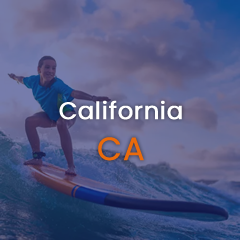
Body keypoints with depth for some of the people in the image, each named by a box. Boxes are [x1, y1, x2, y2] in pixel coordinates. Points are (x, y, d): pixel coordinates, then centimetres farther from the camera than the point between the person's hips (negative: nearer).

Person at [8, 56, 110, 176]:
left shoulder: (57, 84, -34)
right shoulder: (34, 80, -16)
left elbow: (74, 93, -49)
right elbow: (22, 80, 9)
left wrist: (93, 98, -64)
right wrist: (15, 77, 31)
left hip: (67, 113, -6)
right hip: (51, 115, 7)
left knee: (61, 124, -38)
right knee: (30, 121, -13)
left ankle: (71, 166, -38)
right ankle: (37, 157, -5)